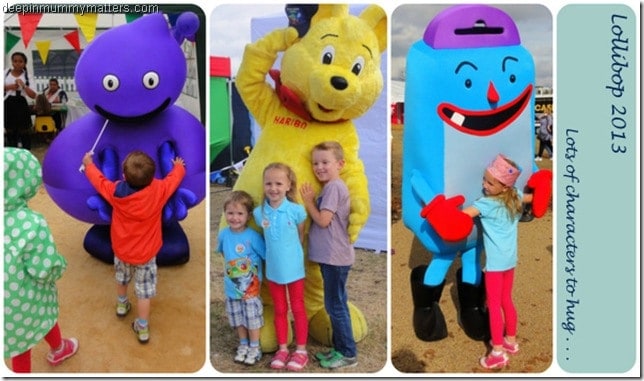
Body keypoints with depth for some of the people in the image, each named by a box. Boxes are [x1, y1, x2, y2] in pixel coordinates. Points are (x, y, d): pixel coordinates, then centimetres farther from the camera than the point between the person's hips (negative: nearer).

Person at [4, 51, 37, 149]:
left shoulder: (27, 76, -3)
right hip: (8, 104, 3)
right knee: (10, 131, 11)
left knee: (24, 132, 2)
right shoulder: (6, 73, 4)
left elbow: (33, 95, -10)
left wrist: (23, 86, -23)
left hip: (21, 104, -3)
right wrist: (8, 87, -9)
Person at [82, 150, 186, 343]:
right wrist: (179, 167, 18)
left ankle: (122, 305, 56)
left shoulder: (115, 191, -23)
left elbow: (99, 180, -2)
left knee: (122, 278, 31)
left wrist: (88, 164, 18)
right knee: (144, 291, 11)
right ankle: (142, 329, 21)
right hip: (145, 253, -3)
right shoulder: (158, 190, -27)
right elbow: (173, 178, -5)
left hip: (121, 249, 3)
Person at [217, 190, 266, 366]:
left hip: (250, 287, -4)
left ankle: (254, 348, 24)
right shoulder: (224, 234, -6)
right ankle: (243, 345, 35)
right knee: (238, 318, 17)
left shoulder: (253, 236, -19)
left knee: (252, 318, 7)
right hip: (231, 288, 4)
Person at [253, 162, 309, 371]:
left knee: (298, 309, 10)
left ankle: (301, 350, 21)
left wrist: (290, 252, 4)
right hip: (273, 269, 2)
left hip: (294, 268, -2)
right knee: (279, 310, 15)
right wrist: (276, 253, 2)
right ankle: (282, 349, 28)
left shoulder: (296, 210, -15)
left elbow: (301, 237, -1)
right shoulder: (259, 212, -8)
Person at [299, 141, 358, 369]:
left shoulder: (333, 187, -15)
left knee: (335, 306, -3)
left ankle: (348, 354, 6)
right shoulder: (331, 187, 16)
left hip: (335, 258, -10)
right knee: (336, 305, 16)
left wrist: (308, 201, -8)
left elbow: (323, 220, -19)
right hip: (331, 257, 10)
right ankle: (340, 348, 25)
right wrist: (311, 201, 3)